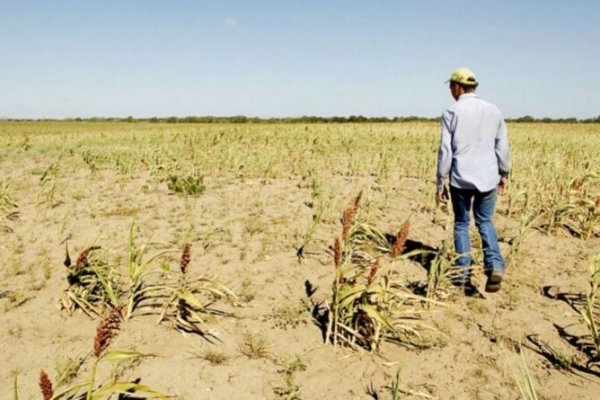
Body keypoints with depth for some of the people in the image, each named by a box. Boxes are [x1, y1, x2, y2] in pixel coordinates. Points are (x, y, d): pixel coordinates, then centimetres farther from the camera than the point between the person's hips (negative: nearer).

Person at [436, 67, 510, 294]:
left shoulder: (451, 113, -6)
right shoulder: (493, 111, 4)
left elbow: (445, 151, -7)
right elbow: (502, 147, 6)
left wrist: (440, 183, 0)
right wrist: (504, 175, 19)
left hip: (461, 179, -2)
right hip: (488, 178, 3)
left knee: (462, 224, 13)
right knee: (485, 221, 19)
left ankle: (464, 278, 12)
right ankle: (495, 265, -1)